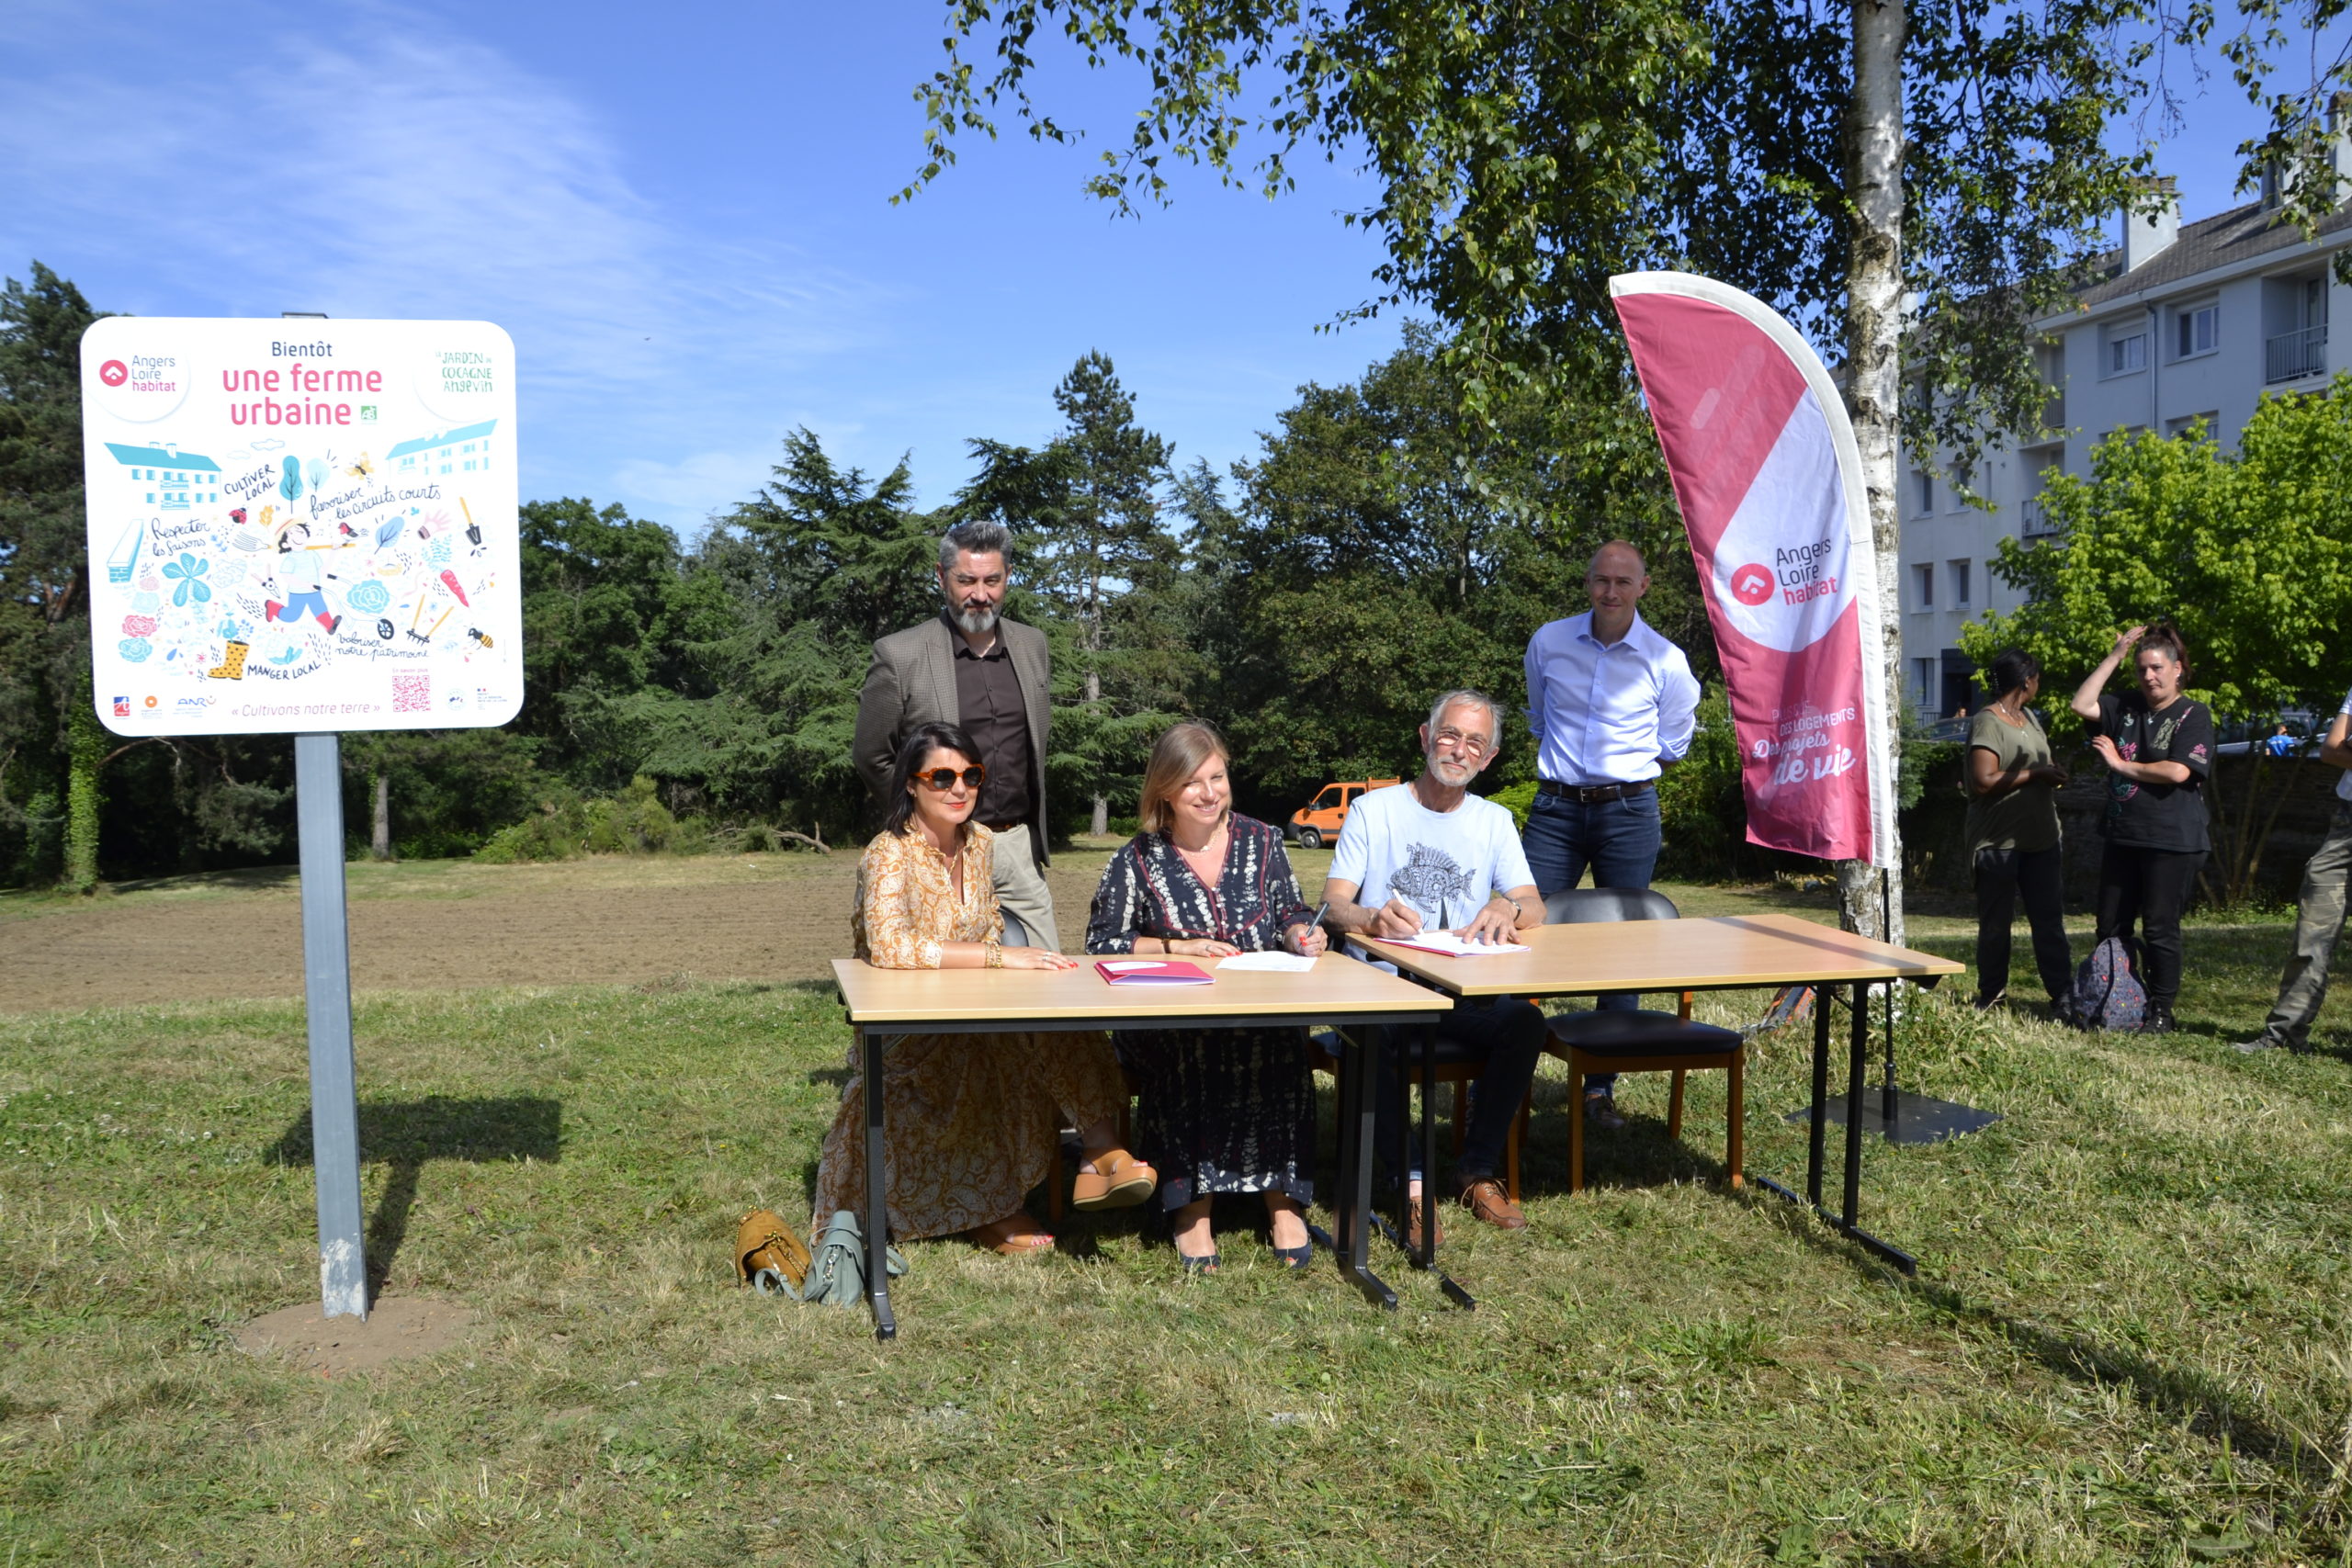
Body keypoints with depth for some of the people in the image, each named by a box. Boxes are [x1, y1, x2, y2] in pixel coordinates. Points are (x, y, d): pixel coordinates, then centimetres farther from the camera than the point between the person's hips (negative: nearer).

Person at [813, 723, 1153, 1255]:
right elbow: (888, 946, -31)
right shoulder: (891, 853, -14)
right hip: (904, 1031, -6)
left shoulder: (980, 842, 7)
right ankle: (992, 1210, -19)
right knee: (1001, 1047, -33)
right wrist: (998, 956, -30)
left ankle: (1100, 1153, -29)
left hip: (971, 1019, 6)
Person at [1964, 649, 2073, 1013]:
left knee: (2050, 919, 5)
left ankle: (2062, 994, 7)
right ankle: (1991, 996, 15)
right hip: (1999, 842, -8)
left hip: (2039, 838, 8)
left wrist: (2053, 776, 7)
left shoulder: (2028, 716, 13)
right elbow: (1983, 781, -23)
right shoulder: (1987, 722, -13)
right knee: (1996, 922, 3)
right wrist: (2036, 774, -18)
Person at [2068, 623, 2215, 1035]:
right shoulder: (2127, 707, 11)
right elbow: (2082, 704, -2)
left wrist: (2120, 765, -7)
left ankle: (2161, 1012, 9)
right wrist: (2115, 656, -2)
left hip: (2172, 842, -6)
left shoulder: (2194, 715, -5)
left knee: (2159, 930, -1)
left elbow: (2177, 771, -17)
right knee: (2111, 928, 8)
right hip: (2123, 837, 6)